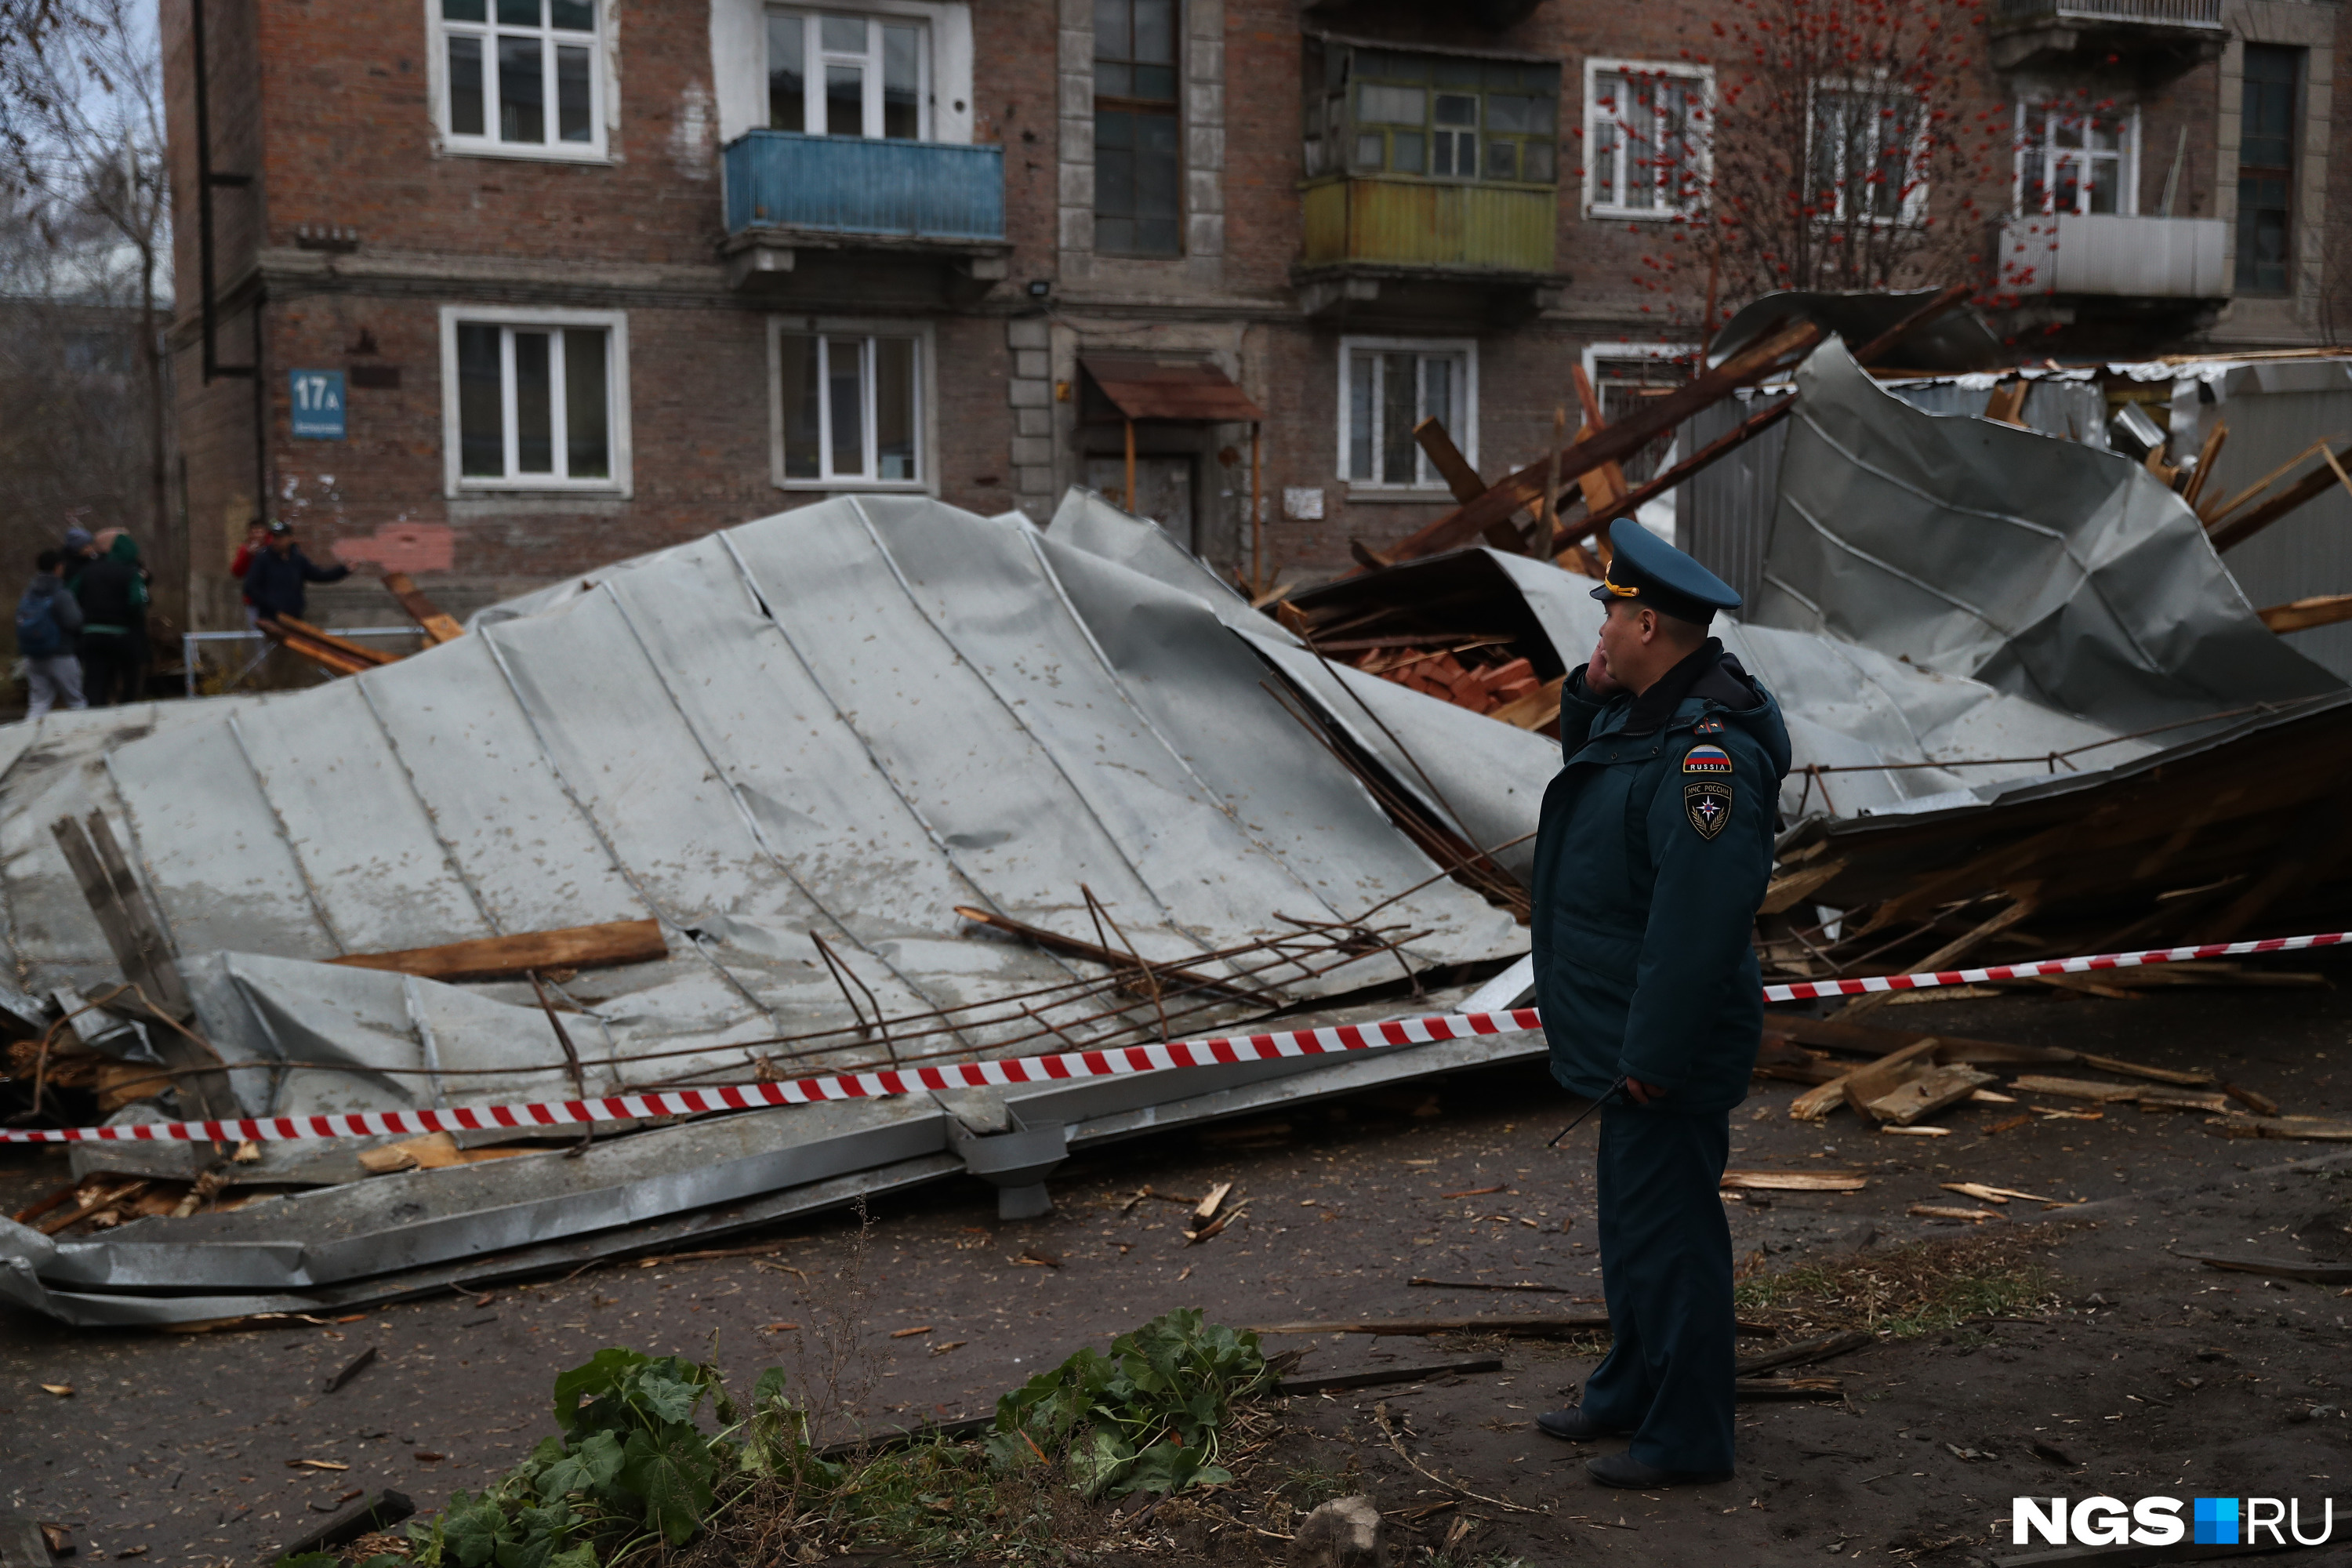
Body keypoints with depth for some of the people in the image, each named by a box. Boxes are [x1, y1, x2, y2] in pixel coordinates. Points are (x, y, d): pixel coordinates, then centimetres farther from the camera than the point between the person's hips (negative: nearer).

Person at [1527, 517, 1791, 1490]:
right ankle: (1632, 1392, 37)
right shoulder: (1644, 709, 6)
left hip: (1668, 1052, -11)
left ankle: (1686, 1438, 14)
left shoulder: (1707, 752, -27)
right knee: (1630, 1219, 22)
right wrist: (1589, 693, 5)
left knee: (1667, 1234, 1)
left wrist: (1653, 1058, -24)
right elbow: (1585, 754, 26)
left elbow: (1695, 923, -29)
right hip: (1628, 1040, 11)